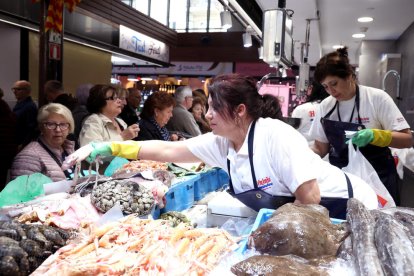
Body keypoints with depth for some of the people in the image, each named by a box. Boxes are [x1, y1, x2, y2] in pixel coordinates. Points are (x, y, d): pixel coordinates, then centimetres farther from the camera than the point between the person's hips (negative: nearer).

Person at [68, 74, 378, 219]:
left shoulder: (275, 135, -29)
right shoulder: (220, 144, -7)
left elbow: (309, 196, -28)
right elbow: (167, 151, -5)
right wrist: (106, 147, -8)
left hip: (349, 210, -6)